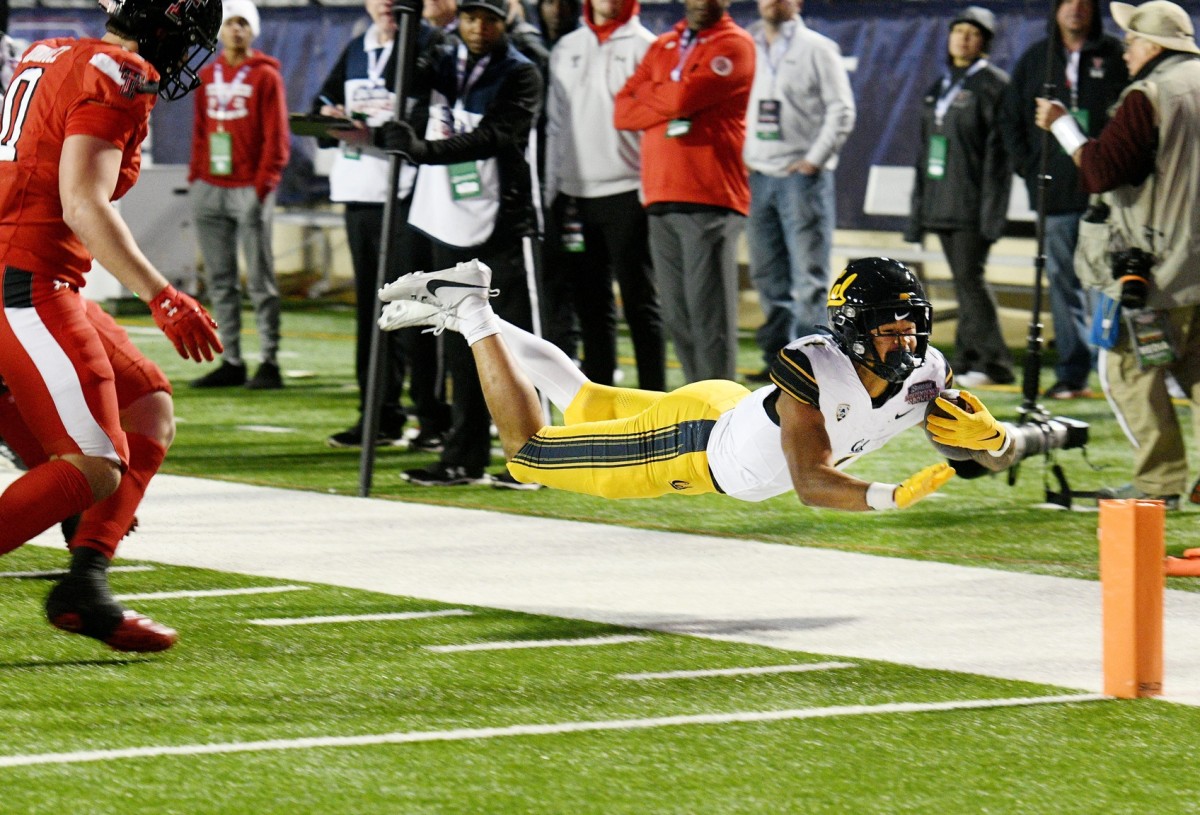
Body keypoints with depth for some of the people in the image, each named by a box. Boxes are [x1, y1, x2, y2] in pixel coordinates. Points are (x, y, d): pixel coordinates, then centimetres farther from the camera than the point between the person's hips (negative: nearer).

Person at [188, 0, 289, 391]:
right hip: (211, 189, 6)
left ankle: (270, 363, -4)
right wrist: (195, 176, 8)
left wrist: (263, 185, -12)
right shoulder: (207, 76, 15)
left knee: (259, 281, -5)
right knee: (219, 281, 6)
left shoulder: (265, 76, -1)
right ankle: (231, 362, 9)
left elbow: (276, 137, -5)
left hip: (250, 189, -5)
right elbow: (199, 132, 18)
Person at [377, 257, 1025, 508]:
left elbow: (1001, 458, -11)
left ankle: (470, 307, 39)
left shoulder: (923, 374, -19)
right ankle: (470, 317, 18)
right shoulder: (814, 372, -39)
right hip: (690, 445, -7)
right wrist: (890, 497, -54)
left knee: (584, 401, 29)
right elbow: (810, 483, -40)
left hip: (735, 415, 7)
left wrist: (983, 434, -34)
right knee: (528, 451, 5)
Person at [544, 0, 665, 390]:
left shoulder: (643, 46, -1)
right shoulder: (566, 49, 15)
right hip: (575, 193, 5)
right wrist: (552, 192, 12)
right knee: (591, 305, 9)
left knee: (640, 302, -3)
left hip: (626, 193, -5)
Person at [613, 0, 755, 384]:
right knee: (677, 318, 7)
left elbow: (685, 96, -14)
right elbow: (623, 112, 11)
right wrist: (669, 106, -5)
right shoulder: (662, 47, 20)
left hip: (709, 200, -7)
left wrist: (646, 93, 5)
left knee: (710, 317, -9)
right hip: (661, 199, 7)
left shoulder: (735, 45, -1)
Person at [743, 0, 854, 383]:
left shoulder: (818, 49, 1)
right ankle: (777, 358, 13)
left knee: (808, 275, -7)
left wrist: (815, 158, -11)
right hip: (757, 176, 5)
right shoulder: (747, 48, 13)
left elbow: (841, 110, -4)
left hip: (802, 176, -5)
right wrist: (740, 157, 5)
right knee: (767, 276, 7)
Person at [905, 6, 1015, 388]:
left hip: (972, 202, -7)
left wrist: (991, 208, -18)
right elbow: (925, 148, 21)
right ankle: (968, 359, 9)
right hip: (941, 203, 7)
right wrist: (917, 214, 18)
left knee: (970, 277, -12)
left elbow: (998, 149, -11)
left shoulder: (993, 84, -5)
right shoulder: (940, 86, 19)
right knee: (963, 281, 8)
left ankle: (992, 361, -9)